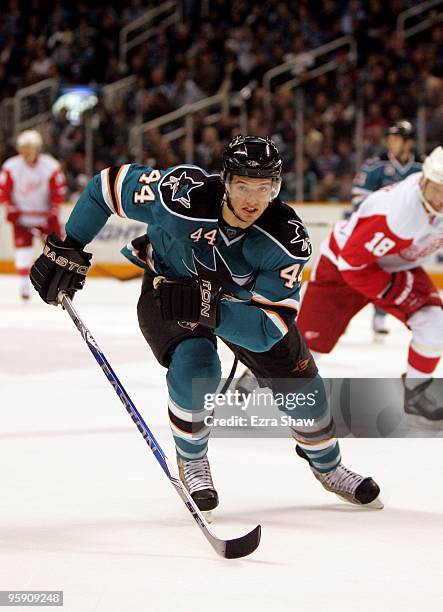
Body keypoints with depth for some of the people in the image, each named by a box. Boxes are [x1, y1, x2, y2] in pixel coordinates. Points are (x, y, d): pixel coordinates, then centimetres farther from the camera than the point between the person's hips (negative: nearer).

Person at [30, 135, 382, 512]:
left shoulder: (288, 238, -34)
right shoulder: (182, 194, -39)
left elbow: (268, 329, -37)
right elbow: (109, 184, -23)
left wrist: (210, 308, -54)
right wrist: (67, 248, -20)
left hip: (241, 298, 2)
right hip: (167, 284, -2)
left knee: (297, 377, 2)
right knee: (196, 370, -27)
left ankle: (328, 466, 32)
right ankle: (192, 462, 3)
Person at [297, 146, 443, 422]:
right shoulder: (398, 213, -41)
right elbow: (353, 264, -33)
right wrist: (395, 291, -26)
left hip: (397, 265, 6)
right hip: (343, 264, -6)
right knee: (312, 337, -4)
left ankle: (415, 392, 4)